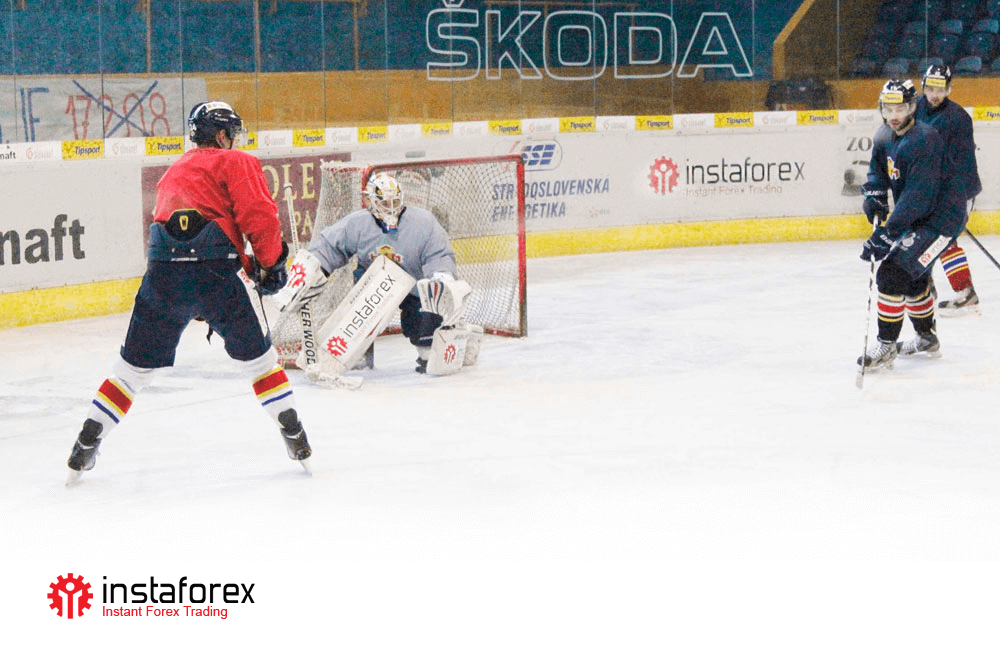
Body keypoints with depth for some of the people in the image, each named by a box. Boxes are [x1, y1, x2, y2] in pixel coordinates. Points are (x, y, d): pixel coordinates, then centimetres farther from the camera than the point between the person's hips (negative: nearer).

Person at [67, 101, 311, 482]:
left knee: (136, 365, 13)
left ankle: (86, 444, 12)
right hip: (217, 269, -5)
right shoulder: (236, 163, 11)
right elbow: (258, 215, -5)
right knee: (257, 356, 11)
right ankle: (294, 436, 12)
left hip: (163, 272, 5)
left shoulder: (174, 172, 32)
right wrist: (268, 264, 8)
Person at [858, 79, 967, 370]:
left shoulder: (924, 140, -27)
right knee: (912, 277, 24)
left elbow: (918, 197, -32)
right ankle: (927, 338, 44)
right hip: (915, 217, 10)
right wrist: (875, 195, -1)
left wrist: (886, 233, -33)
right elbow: (878, 167, 21)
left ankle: (886, 346, -11)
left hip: (940, 219, -10)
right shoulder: (885, 135, 2)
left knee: (893, 273, -18)